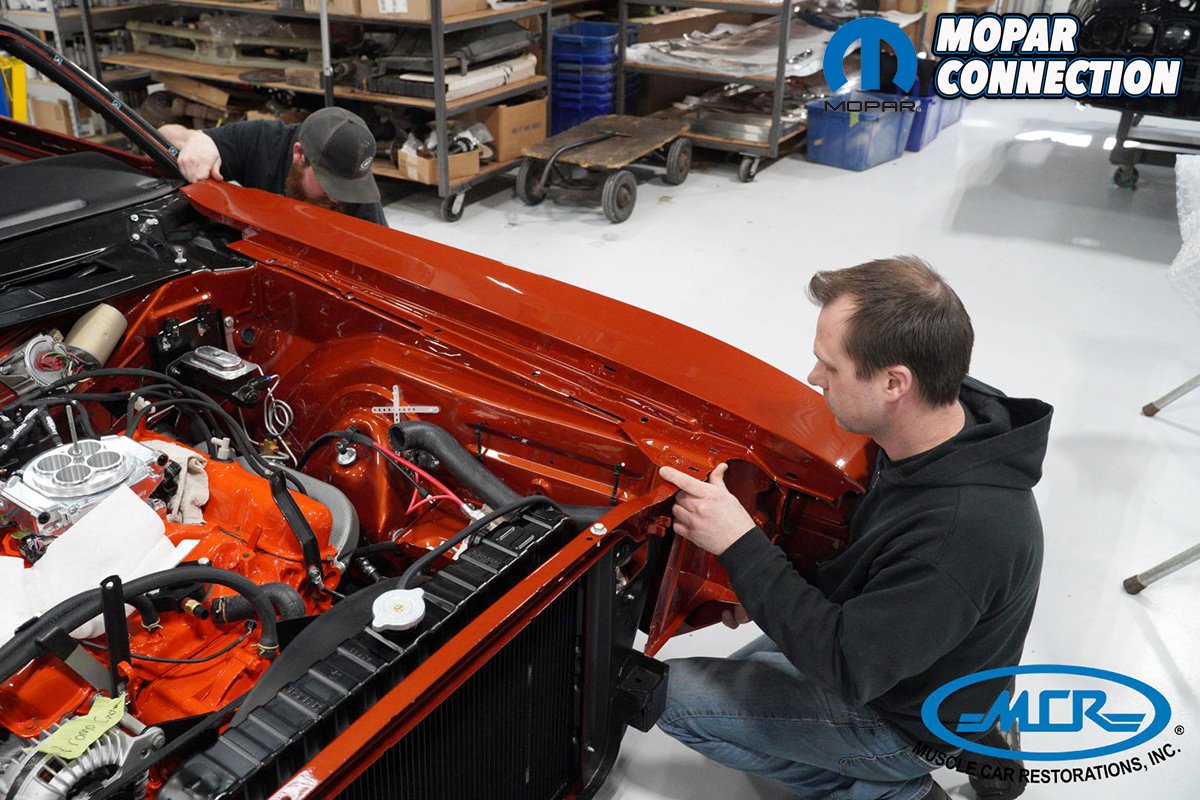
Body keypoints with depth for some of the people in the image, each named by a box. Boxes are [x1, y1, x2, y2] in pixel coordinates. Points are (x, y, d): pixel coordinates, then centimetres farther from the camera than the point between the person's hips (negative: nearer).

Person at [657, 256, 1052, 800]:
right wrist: (763, 584, -5)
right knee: (747, 670, 27)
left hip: (905, 719, -8)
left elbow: (847, 669, -31)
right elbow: (874, 542, 3)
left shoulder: (960, 531, -40)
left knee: (675, 695, -6)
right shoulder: (956, 412, -14)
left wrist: (740, 547, -31)